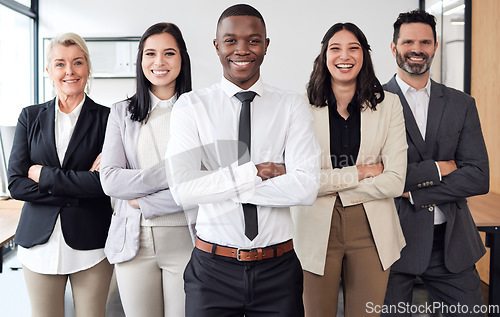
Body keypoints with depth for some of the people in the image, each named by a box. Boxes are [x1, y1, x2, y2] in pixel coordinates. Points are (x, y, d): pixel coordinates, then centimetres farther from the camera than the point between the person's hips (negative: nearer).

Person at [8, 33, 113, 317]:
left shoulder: (106, 118, -3)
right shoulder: (30, 117, 6)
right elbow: (16, 184, -3)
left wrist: (42, 174, -11)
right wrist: (79, 185, -12)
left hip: (90, 242, -2)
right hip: (40, 241, 2)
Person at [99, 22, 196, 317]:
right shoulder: (122, 112, 6)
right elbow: (110, 180, -5)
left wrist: (144, 202, -11)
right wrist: (171, 173, -14)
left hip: (185, 237, -2)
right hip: (134, 239, 2)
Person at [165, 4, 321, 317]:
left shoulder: (293, 106, -1)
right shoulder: (191, 106, -1)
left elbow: (306, 187, -13)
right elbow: (183, 188, -12)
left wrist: (217, 183, -13)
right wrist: (255, 171, -15)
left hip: (277, 268, 1)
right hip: (213, 269, 0)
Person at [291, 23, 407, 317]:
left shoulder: (388, 104, 1)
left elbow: (395, 181, -6)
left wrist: (332, 183, -10)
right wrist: (359, 173, -11)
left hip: (372, 232, 1)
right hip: (317, 230, -1)